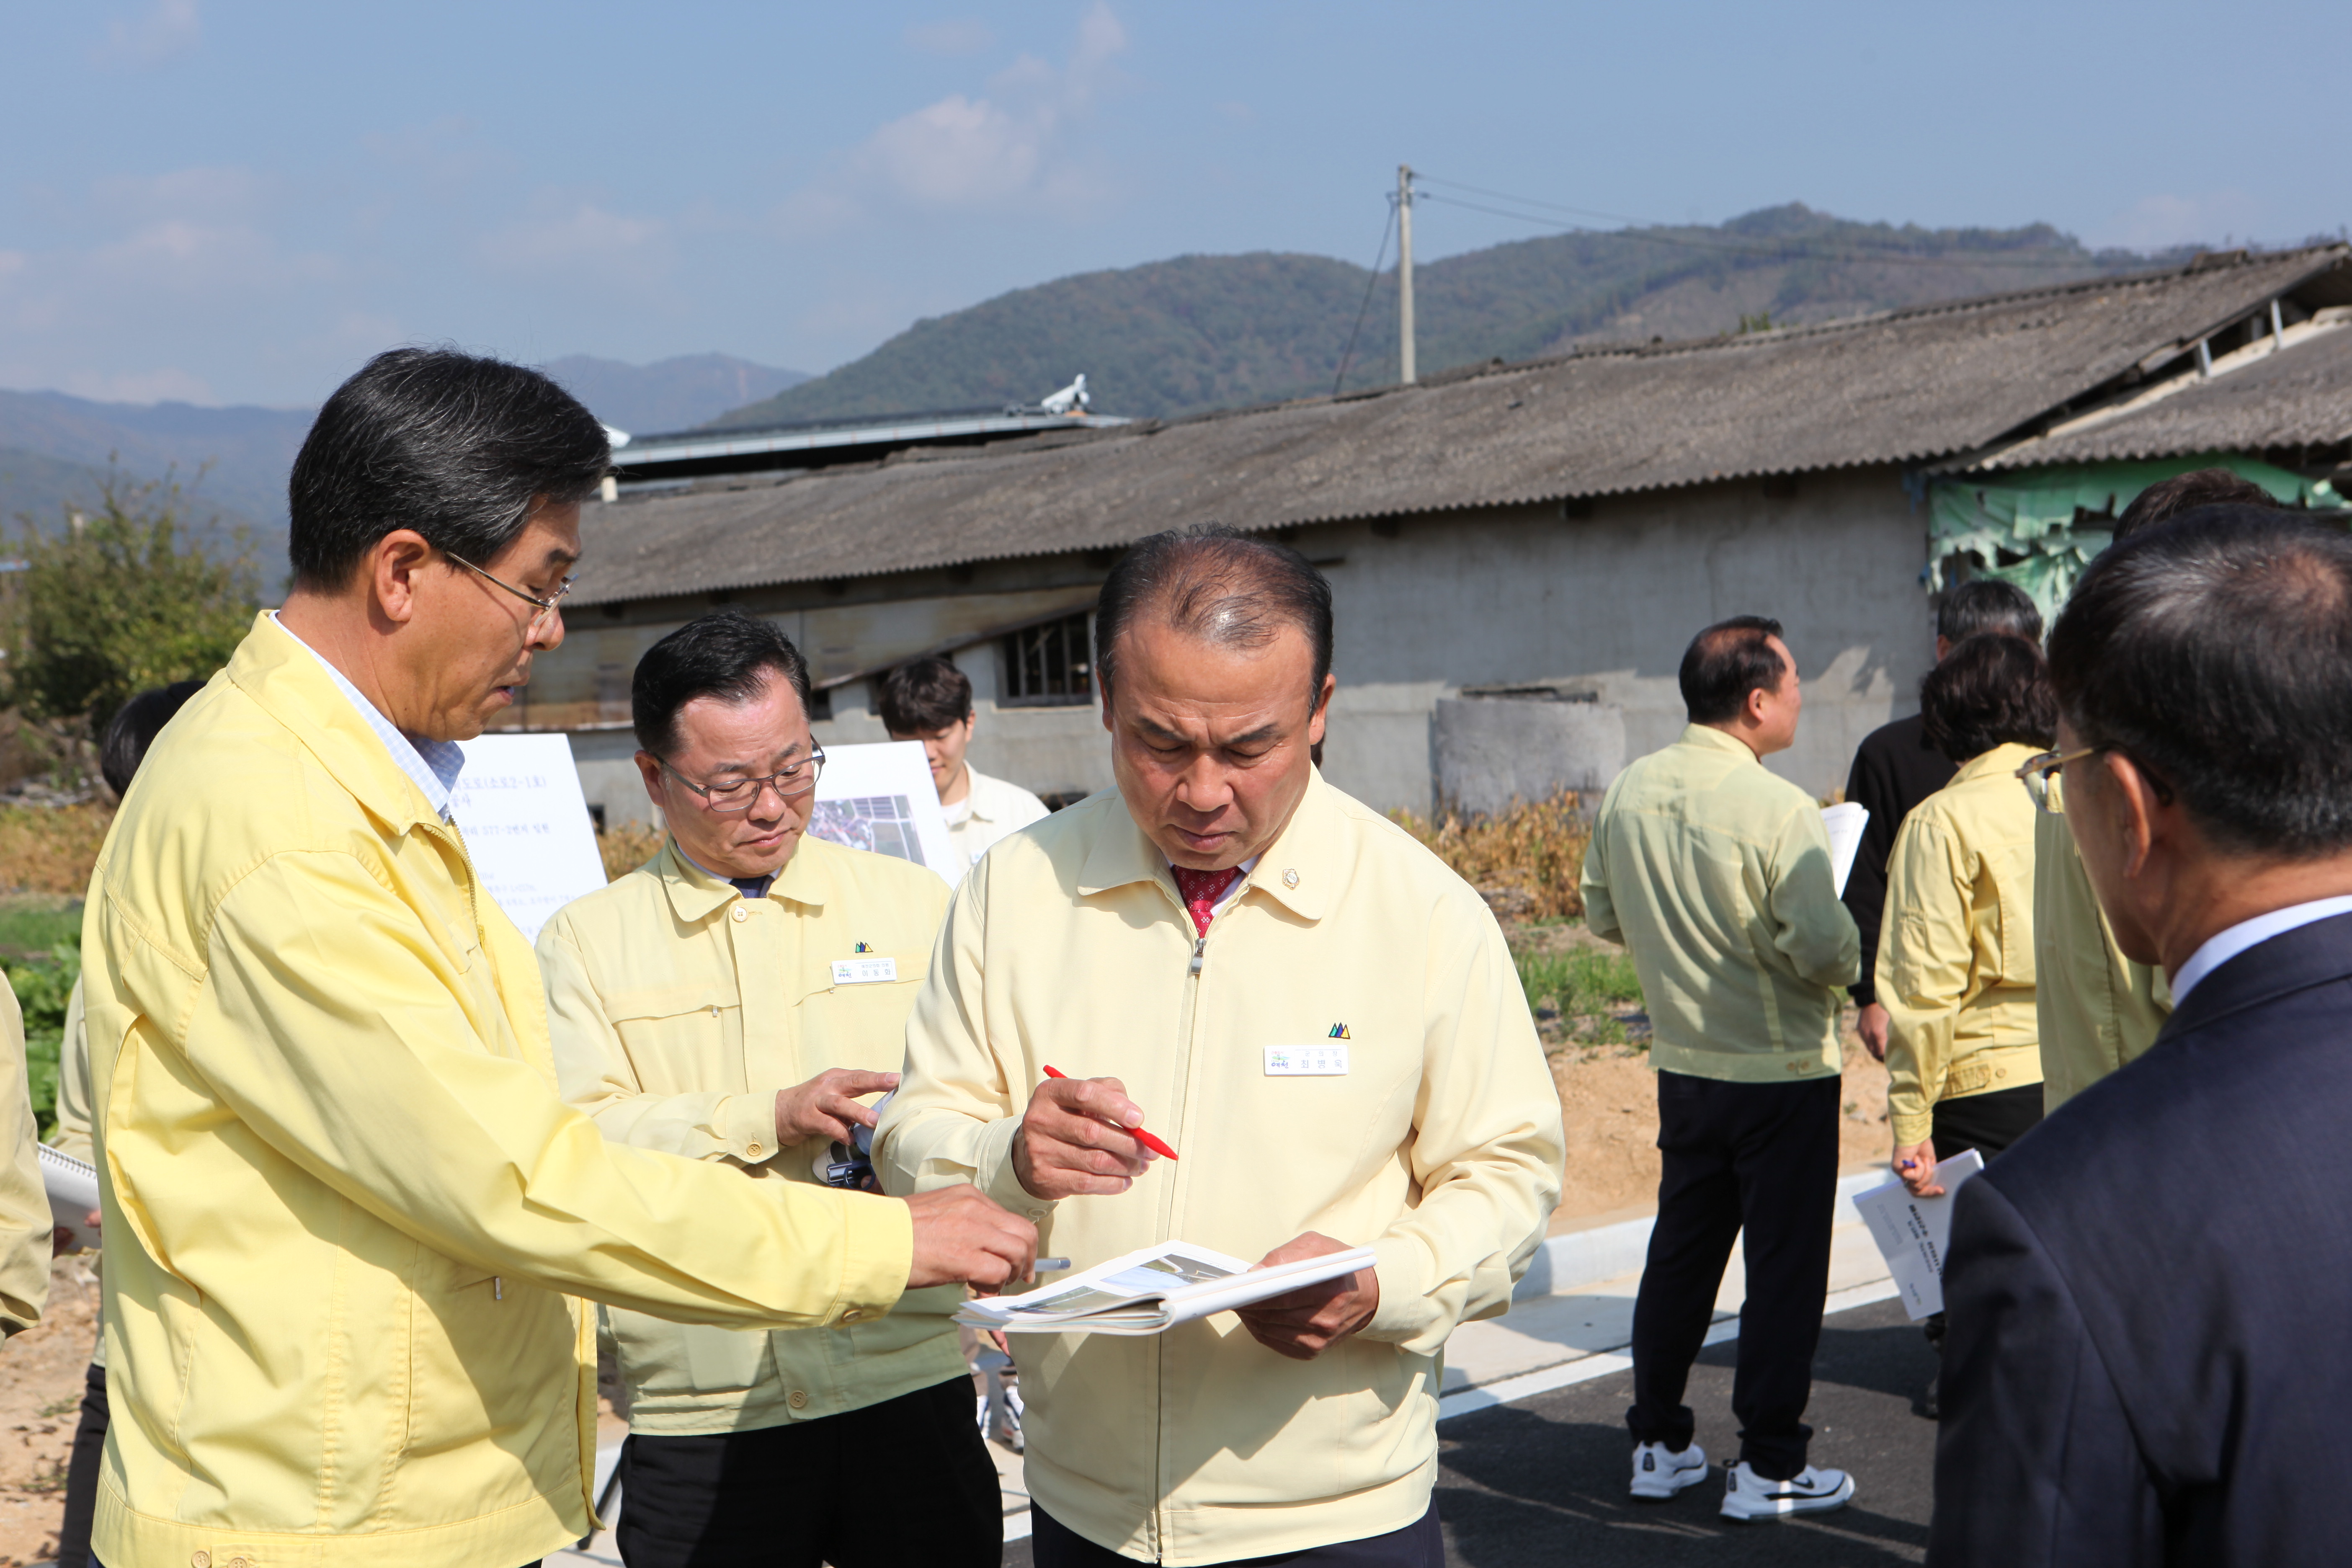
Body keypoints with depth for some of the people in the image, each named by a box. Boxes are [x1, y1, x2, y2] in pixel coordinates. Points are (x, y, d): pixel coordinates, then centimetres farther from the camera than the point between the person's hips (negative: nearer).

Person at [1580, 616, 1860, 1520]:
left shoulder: (1630, 792, -1)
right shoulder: (1778, 810, -21)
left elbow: (1603, 916, 10)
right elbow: (1827, 952, -22)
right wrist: (1848, 949, -1)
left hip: (1681, 1063, 6)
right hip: (1780, 1072, -6)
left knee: (1680, 1250, 17)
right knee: (1784, 1265, 5)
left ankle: (1658, 1444, 26)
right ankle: (1768, 1467, 11)